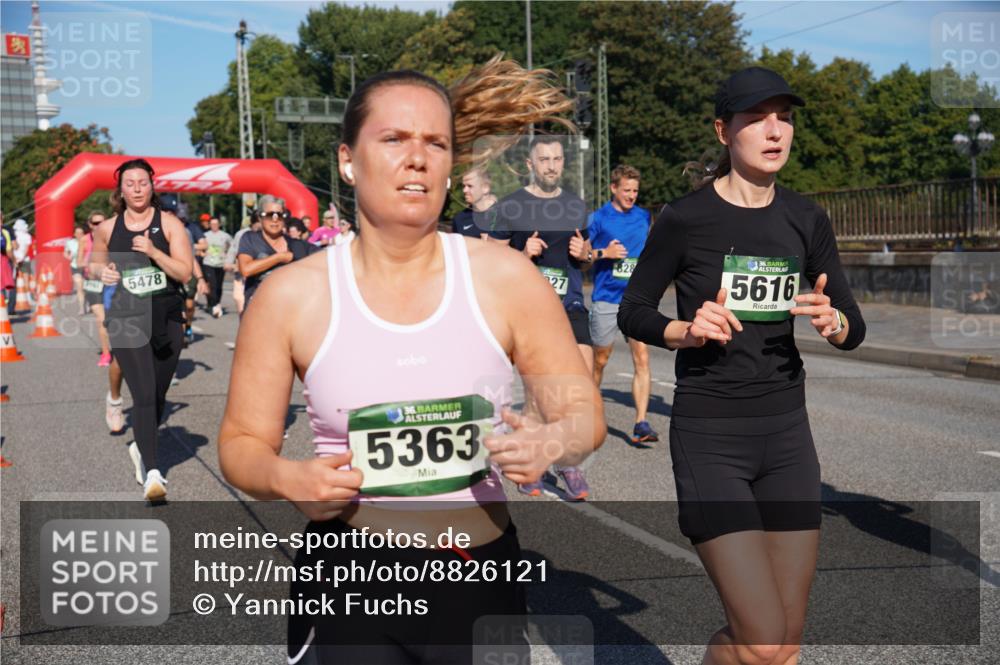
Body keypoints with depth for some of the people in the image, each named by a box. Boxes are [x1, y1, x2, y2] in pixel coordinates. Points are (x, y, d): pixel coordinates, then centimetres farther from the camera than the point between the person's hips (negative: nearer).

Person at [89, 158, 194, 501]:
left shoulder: (169, 223, -1)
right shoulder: (107, 229, 3)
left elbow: (185, 272, -8)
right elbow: (95, 262, 21)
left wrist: (154, 252, -20)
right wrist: (103, 272, -2)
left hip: (167, 318, 1)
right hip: (127, 320, -1)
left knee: (158, 397, 14)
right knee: (144, 396, -15)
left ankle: (142, 447, 41)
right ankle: (152, 473, -17)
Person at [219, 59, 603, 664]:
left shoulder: (506, 278, -3)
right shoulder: (290, 296, -3)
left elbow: (586, 413, 3)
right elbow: (242, 443, 5)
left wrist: (552, 443, -19)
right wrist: (287, 478, -17)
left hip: (482, 577, 2)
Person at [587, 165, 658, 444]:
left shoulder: (644, 217, 11)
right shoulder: (598, 218, 0)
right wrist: (604, 253, -15)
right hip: (606, 298, -2)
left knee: (642, 357, -10)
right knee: (600, 358, 9)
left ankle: (641, 424, -12)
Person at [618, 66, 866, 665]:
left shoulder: (806, 220, 5)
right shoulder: (685, 219, -8)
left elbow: (855, 329, 9)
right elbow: (632, 312, 2)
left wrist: (832, 321, -14)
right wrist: (686, 331, -18)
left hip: (786, 430, 5)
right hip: (709, 436, -5)